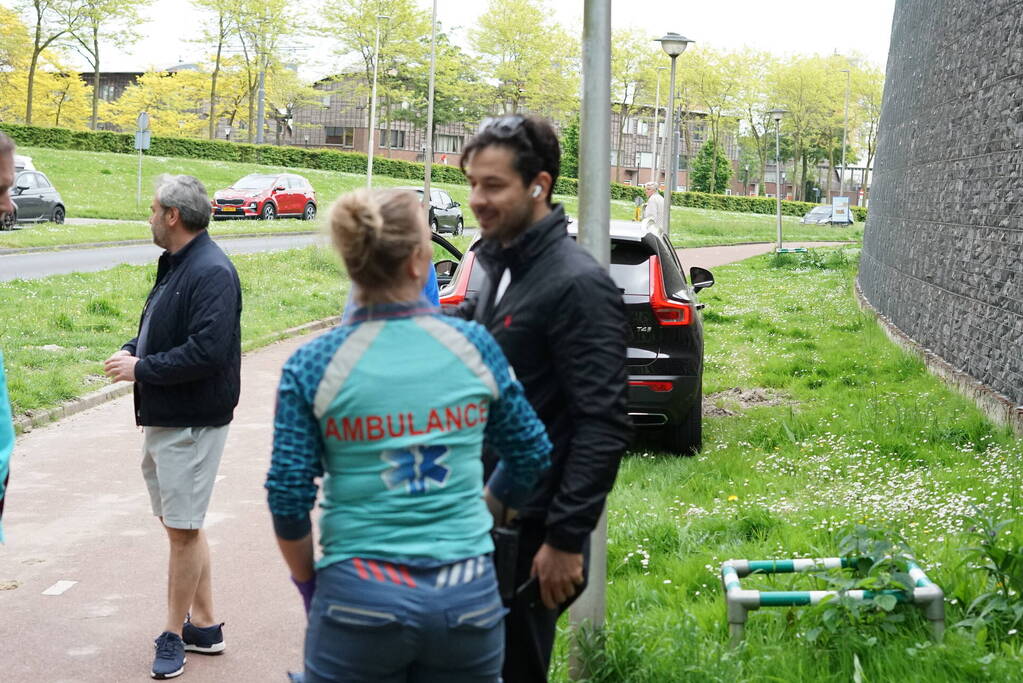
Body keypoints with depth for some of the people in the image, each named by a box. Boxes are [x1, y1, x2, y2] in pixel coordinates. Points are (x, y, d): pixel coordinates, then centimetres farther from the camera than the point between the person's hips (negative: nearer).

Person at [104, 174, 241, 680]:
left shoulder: (211, 273, -19)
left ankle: (174, 635, 11)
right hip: (162, 419, 10)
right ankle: (204, 626, 26)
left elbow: (207, 351, -27)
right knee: (181, 524, 15)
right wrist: (131, 350, 3)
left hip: (191, 424, -10)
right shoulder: (174, 266, 13)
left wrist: (141, 369, -18)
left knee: (183, 528, 0)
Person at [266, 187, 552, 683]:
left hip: (360, 601, -1)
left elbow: (288, 497, -6)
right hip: (470, 596, 2)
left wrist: (307, 581, 11)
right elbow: (531, 454, 7)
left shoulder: (312, 366, -8)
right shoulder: (473, 345, -3)